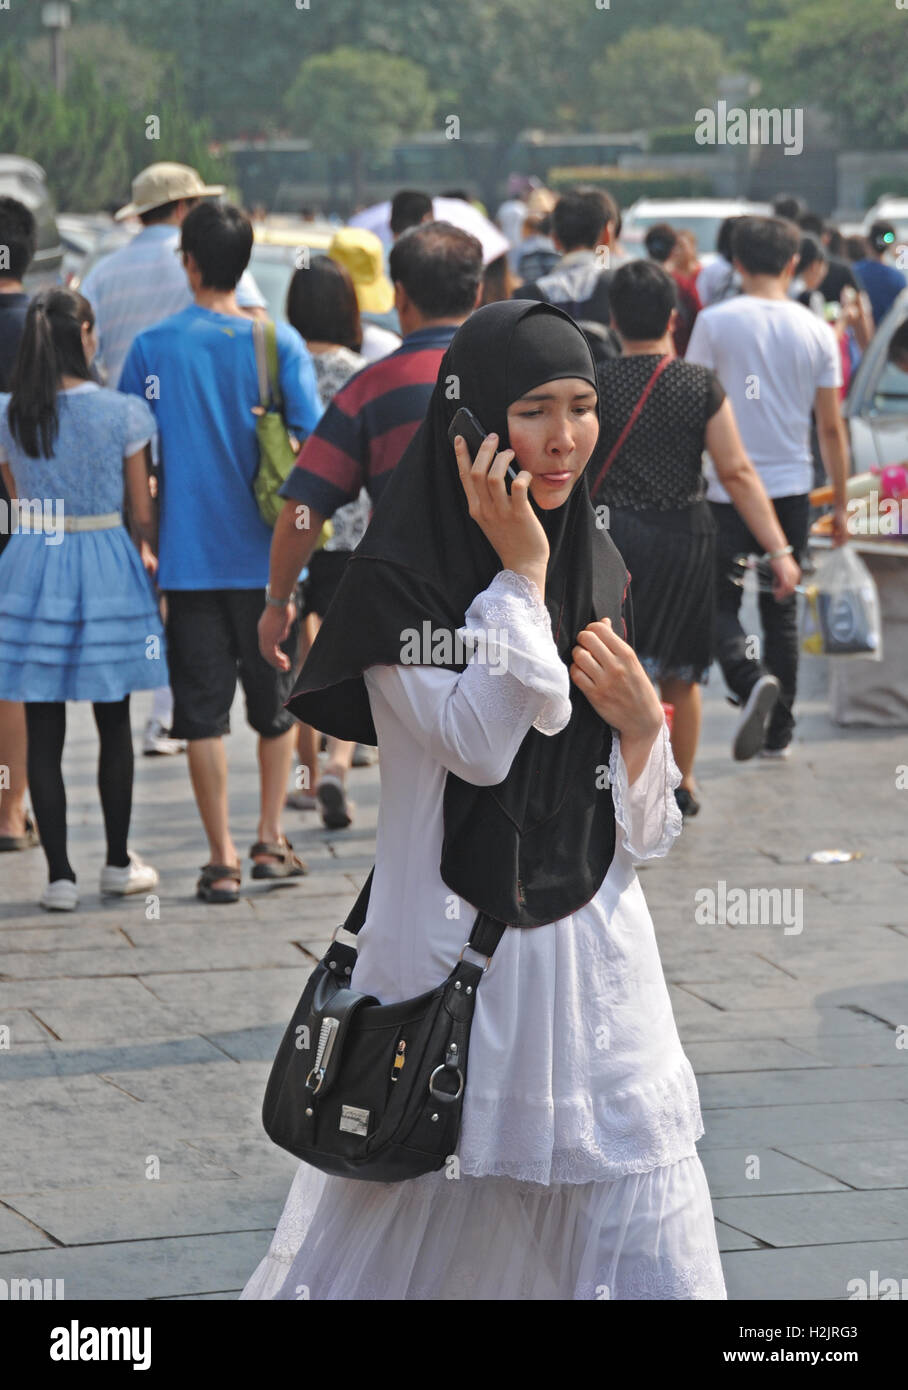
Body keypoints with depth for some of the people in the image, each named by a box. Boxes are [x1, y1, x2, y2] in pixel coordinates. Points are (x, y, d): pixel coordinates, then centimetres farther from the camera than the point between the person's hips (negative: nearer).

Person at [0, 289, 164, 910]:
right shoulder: (123, 414, -9)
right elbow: (143, 513, -4)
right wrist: (149, 558, 14)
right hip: (106, 563, -1)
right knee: (114, 724, 14)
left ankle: (60, 875, 5)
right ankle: (119, 862, 23)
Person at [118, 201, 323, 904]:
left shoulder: (153, 346, -3)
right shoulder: (279, 342, -4)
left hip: (189, 555, -1)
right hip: (268, 554, 1)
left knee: (203, 709, 4)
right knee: (275, 701, 16)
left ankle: (222, 858, 2)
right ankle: (271, 839, 17)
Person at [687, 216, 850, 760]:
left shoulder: (715, 323, -6)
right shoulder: (817, 332, 1)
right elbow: (831, 427, 4)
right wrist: (841, 504, 12)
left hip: (730, 489, -3)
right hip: (792, 488, 3)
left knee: (721, 602, 5)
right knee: (782, 610, 13)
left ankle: (752, 678, -24)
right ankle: (779, 731, 17)